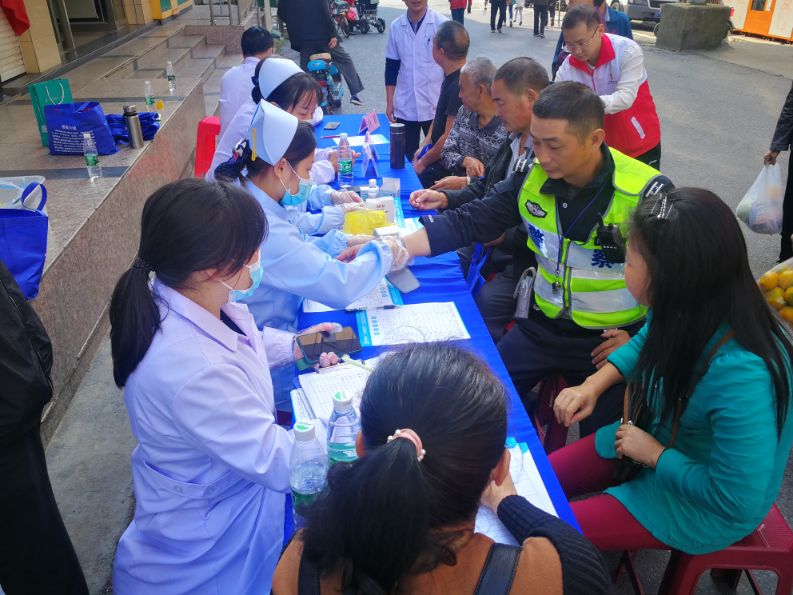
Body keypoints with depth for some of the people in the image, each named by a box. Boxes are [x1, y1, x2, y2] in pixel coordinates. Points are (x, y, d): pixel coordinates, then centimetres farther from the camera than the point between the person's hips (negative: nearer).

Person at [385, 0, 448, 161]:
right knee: (406, 157, 8)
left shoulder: (441, 23, -5)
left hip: (435, 105, -2)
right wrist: (389, 102, 6)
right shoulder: (396, 26, 4)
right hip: (405, 107, 3)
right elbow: (391, 67, 9)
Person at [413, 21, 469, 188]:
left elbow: (449, 138, -23)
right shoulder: (450, 77, 8)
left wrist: (423, 162, -11)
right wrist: (423, 147, 8)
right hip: (438, 154, 9)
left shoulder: (460, 85, -24)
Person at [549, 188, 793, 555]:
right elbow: (645, 343, 5)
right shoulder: (687, 310, -18)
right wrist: (592, 385, -9)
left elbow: (738, 501, -32)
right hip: (655, 441, 7)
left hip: (704, 507, -6)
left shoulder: (741, 376, -40)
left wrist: (654, 454, -21)